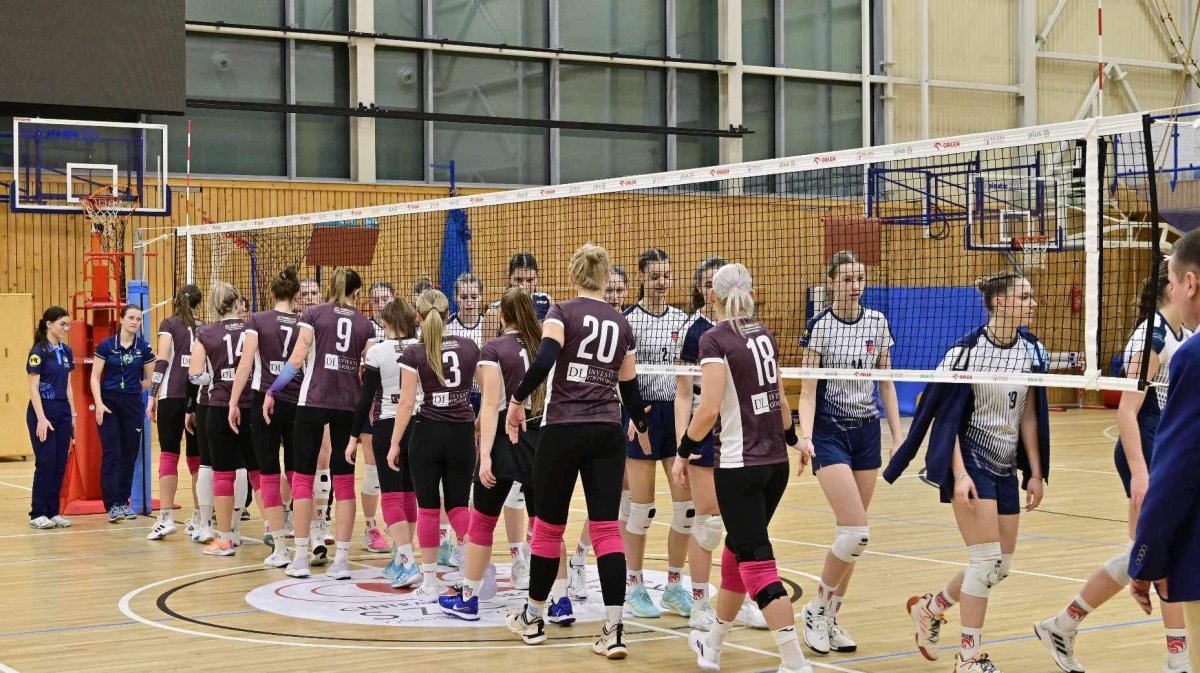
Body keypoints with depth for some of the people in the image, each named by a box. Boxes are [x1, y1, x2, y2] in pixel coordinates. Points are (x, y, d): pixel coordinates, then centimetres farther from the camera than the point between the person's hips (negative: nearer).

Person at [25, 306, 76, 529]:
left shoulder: (66, 352, 10)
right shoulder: (39, 352, -10)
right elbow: (33, 387, -13)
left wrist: (73, 414, 12)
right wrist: (41, 418, -19)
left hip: (62, 413, 7)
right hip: (43, 412, -7)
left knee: (60, 463, 5)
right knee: (45, 462, -7)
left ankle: (53, 512, 11)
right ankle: (38, 514, -1)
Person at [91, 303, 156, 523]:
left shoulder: (144, 348, 3)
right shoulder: (106, 346, -2)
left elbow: (149, 380, 11)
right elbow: (95, 377, -2)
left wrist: (133, 389, 7)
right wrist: (99, 403, -11)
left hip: (133, 405, 2)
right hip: (108, 404, -2)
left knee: (129, 455, 5)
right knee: (111, 453, -9)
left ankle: (124, 502, 15)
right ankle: (113, 505, -11)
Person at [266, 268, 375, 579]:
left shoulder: (313, 314, 1)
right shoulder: (365, 324, 8)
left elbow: (297, 359, -7)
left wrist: (272, 392, 1)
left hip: (312, 402, -2)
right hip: (349, 406, 2)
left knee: (303, 478, 5)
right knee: (344, 481, 6)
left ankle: (301, 557, 4)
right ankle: (341, 559, 4)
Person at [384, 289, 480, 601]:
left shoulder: (414, 354, -7)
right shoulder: (469, 347, 2)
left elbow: (406, 402, -9)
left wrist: (394, 444, -2)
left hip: (428, 434, -3)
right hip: (462, 434, 3)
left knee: (428, 508, 4)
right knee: (458, 505, 11)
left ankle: (430, 582, 7)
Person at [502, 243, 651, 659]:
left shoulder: (562, 313, -1)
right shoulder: (621, 325, 12)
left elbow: (544, 361, -19)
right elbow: (630, 388, 19)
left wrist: (517, 399, -6)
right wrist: (642, 427, 36)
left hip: (563, 430, -3)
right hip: (607, 434, 3)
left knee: (548, 526, 9)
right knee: (607, 529, -1)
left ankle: (532, 619, 24)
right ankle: (614, 630, -9)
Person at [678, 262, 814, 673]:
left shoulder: (715, 340, -12)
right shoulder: (764, 335, 9)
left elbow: (708, 410, -20)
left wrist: (684, 451, -7)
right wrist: (792, 439, 36)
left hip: (739, 465, -8)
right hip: (776, 463, 8)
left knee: (756, 562, -5)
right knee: (738, 547, 19)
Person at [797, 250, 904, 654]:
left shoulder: (878, 323, 5)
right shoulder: (820, 326, -9)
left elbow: (885, 382, 11)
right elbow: (808, 389, -10)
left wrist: (897, 433, 6)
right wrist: (805, 435, -25)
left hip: (867, 431, 5)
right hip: (830, 431, -5)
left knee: (851, 532, 6)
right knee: (856, 533, -15)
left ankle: (831, 617, 17)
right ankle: (817, 609, 4)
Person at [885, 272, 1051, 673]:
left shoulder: (1031, 351, 4)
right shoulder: (967, 351, -14)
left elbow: (1029, 417, 9)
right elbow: (947, 417, -12)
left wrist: (1036, 473, 7)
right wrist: (959, 475, -18)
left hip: (1005, 468, 7)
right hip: (970, 462, -7)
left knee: (1001, 565, 10)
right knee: (986, 558, -10)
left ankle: (929, 609, 32)